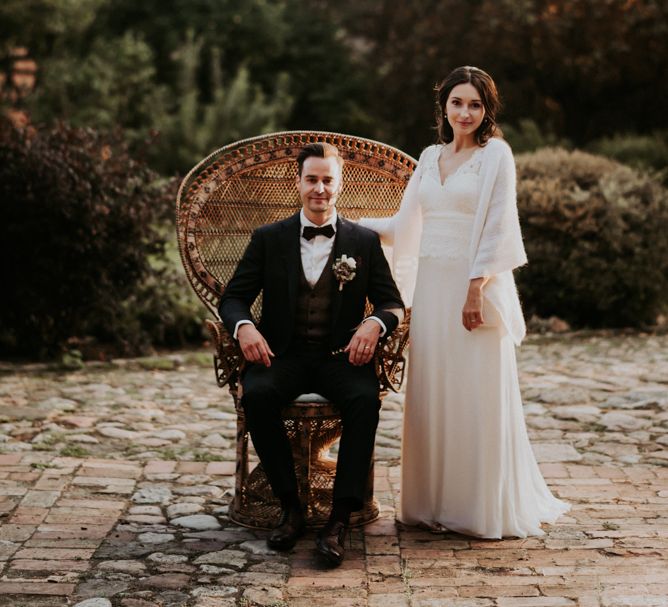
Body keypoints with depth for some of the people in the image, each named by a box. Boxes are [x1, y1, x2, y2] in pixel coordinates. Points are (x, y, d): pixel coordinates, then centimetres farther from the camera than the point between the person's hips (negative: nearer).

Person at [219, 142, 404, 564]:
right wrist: (244, 326, -16)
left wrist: (375, 323, -18)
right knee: (256, 394, -33)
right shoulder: (268, 239, 10)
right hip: (283, 355, 1)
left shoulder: (365, 242, 10)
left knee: (366, 399, -33)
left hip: (342, 356, 0)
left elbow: (393, 303, 7)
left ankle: (341, 518, -27)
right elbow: (234, 297, 8)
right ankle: (291, 509, -18)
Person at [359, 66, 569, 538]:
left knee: (479, 396, -2)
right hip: (431, 286, 6)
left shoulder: (496, 154, -3)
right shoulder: (430, 157, 15)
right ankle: (435, 502, 16)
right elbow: (405, 225, 18)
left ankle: (489, 508, 9)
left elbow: (498, 227, -10)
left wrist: (477, 288, -17)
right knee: (432, 395, 7)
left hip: (475, 286, -6)